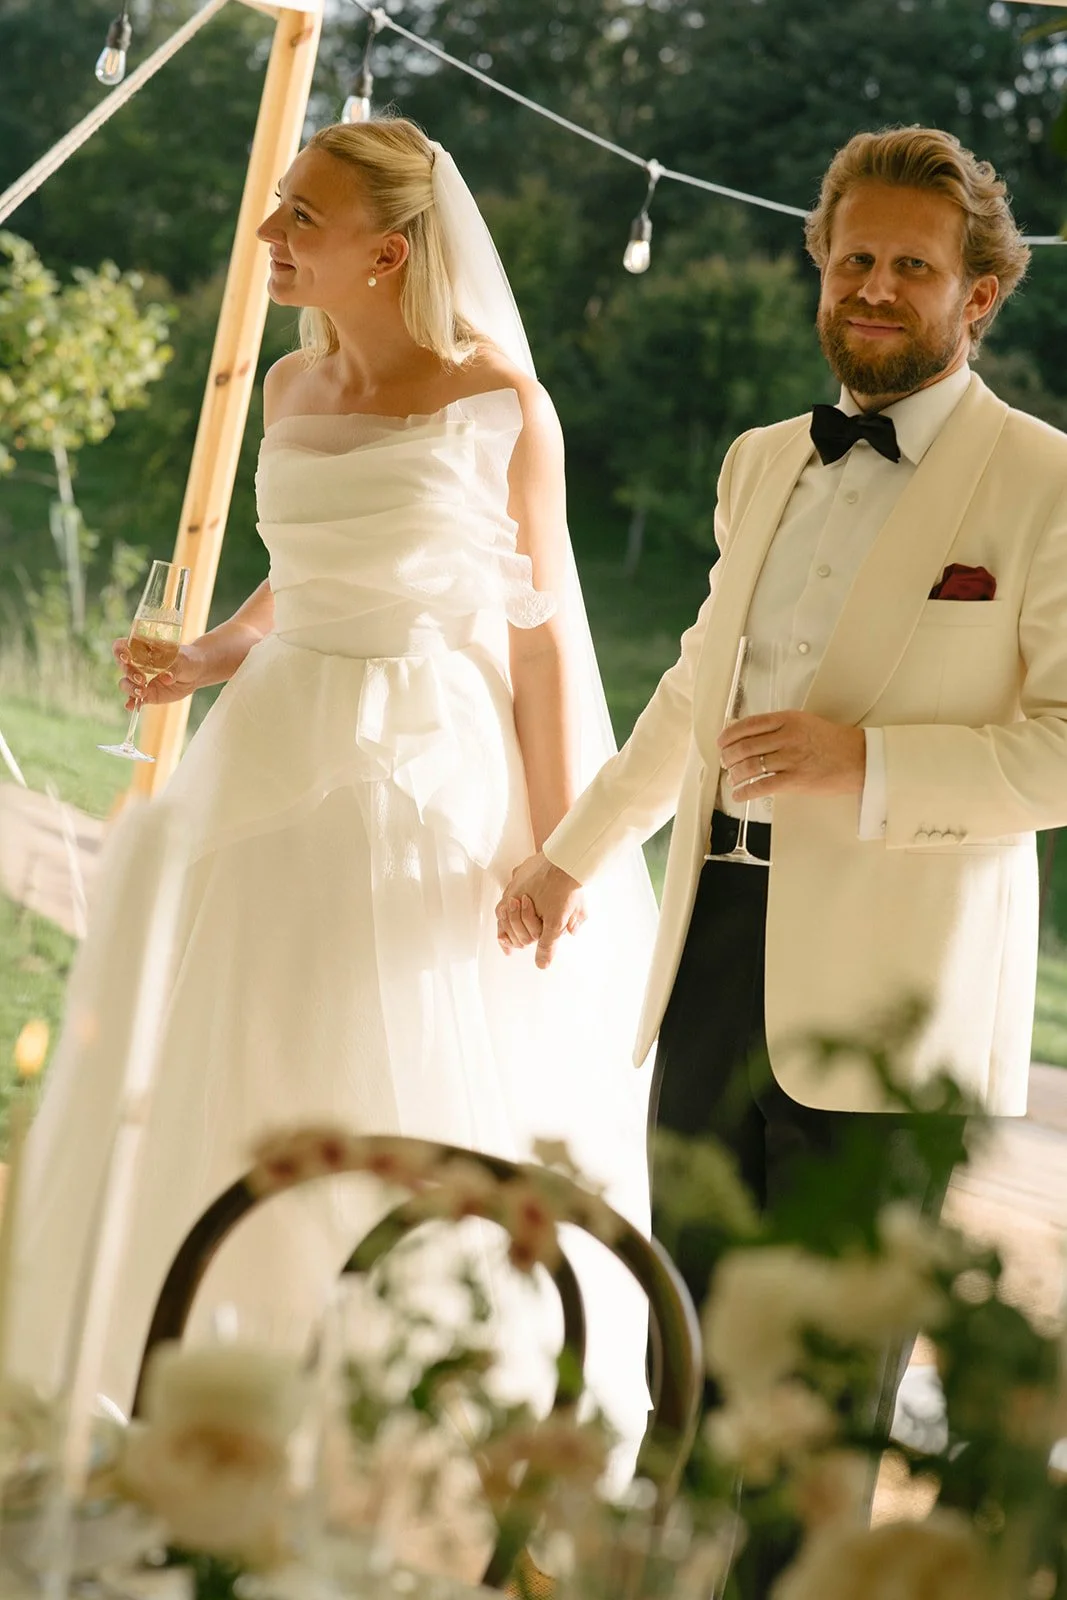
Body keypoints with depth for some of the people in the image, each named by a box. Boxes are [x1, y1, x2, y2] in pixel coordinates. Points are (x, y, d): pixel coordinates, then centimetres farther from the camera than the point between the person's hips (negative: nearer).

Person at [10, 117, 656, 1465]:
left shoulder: (501, 406, -9)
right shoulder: (289, 389, 7)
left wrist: (558, 854, -11)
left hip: (440, 775, -5)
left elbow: (546, 632, -7)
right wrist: (211, 658, 5)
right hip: (281, 760, 6)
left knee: (422, 1106, 1)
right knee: (224, 1091, 8)